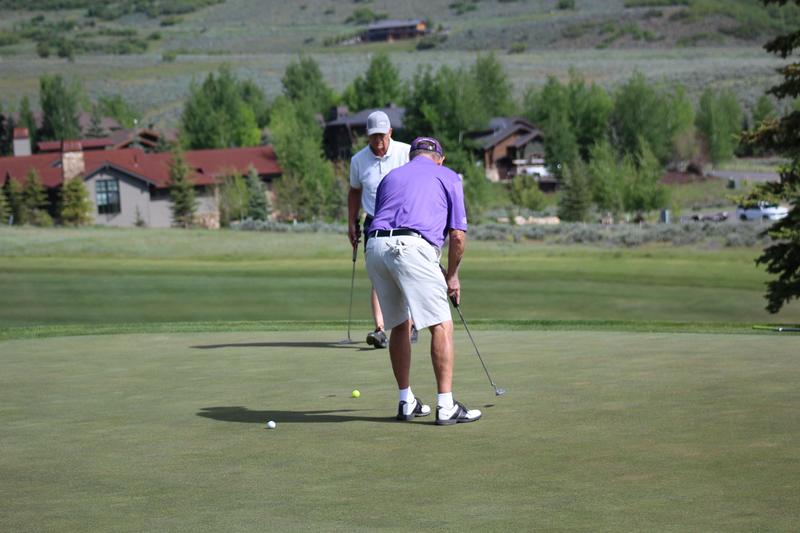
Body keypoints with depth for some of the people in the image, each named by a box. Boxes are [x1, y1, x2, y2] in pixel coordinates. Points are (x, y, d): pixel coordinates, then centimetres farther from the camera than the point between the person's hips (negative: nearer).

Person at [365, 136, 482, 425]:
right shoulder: (448, 177, 19)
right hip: (413, 247, -5)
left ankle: (406, 402, 22)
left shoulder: (391, 176, 31)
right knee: (441, 326, -1)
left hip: (376, 248, 5)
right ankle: (446, 406, -6)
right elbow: (457, 235, 10)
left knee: (399, 325, 18)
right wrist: (451, 276, 23)